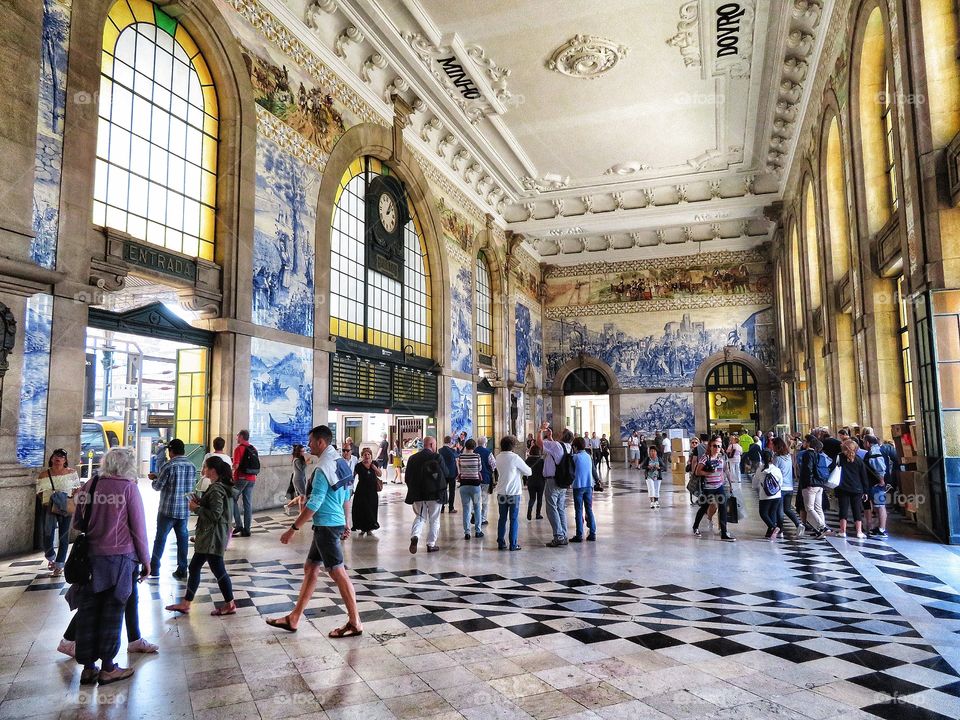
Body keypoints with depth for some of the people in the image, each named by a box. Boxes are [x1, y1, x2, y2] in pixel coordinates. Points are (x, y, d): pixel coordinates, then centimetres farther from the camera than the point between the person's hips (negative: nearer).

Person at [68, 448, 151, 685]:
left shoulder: (88, 486, 4)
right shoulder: (128, 488, -9)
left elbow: (77, 523, 12)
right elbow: (138, 528, -7)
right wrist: (145, 560, 3)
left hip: (89, 557, 4)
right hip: (119, 557, -4)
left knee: (88, 611, 12)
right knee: (112, 612, 6)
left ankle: (88, 667, 21)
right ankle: (107, 669, 14)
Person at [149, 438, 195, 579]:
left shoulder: (169, 466, -13)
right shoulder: (192, 466, 4)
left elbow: (158, 486, -8)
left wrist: (154, 479, 15)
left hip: (168, 509, -4)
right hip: (185, 510, 4)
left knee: (160, 538, 8)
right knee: (182, 538, 9)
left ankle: (154, 568, 15)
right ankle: (182, 570, 11)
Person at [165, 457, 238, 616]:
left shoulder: (216, 489, -20)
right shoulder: (220, 486, 11)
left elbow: (215, 515, -24)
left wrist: (196, 508, -14)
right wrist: (200, 501, 5)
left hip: (213, 537, -11)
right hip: (208, 536, 11)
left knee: (218, 570, 0)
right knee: (194, 567, 16)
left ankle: (230, 605, 11)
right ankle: (185, 604, 26)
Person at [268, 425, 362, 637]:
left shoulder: (323, 468, -19)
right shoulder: (340, 463, 10)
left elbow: (314, 504, -21)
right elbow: (347, 497, 17)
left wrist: (293, 529, -16)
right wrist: (345, 524, 24)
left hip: (327, 526, -10)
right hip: (335, 523, 10)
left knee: (338, 572, -3)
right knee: (310, 569, 15)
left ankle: (355, 623, 5)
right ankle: (294, 619, 23)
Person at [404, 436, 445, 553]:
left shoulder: (413, 458, 3)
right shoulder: (437, 457, -10)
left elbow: (408, 477, 7)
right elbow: (445, 474, -7)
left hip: (418, 495, 4)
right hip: (434, 494, -3)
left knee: (420, 517, 17)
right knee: (434, 520, 10)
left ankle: (414, 536, -7)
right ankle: (431, 544, 13)